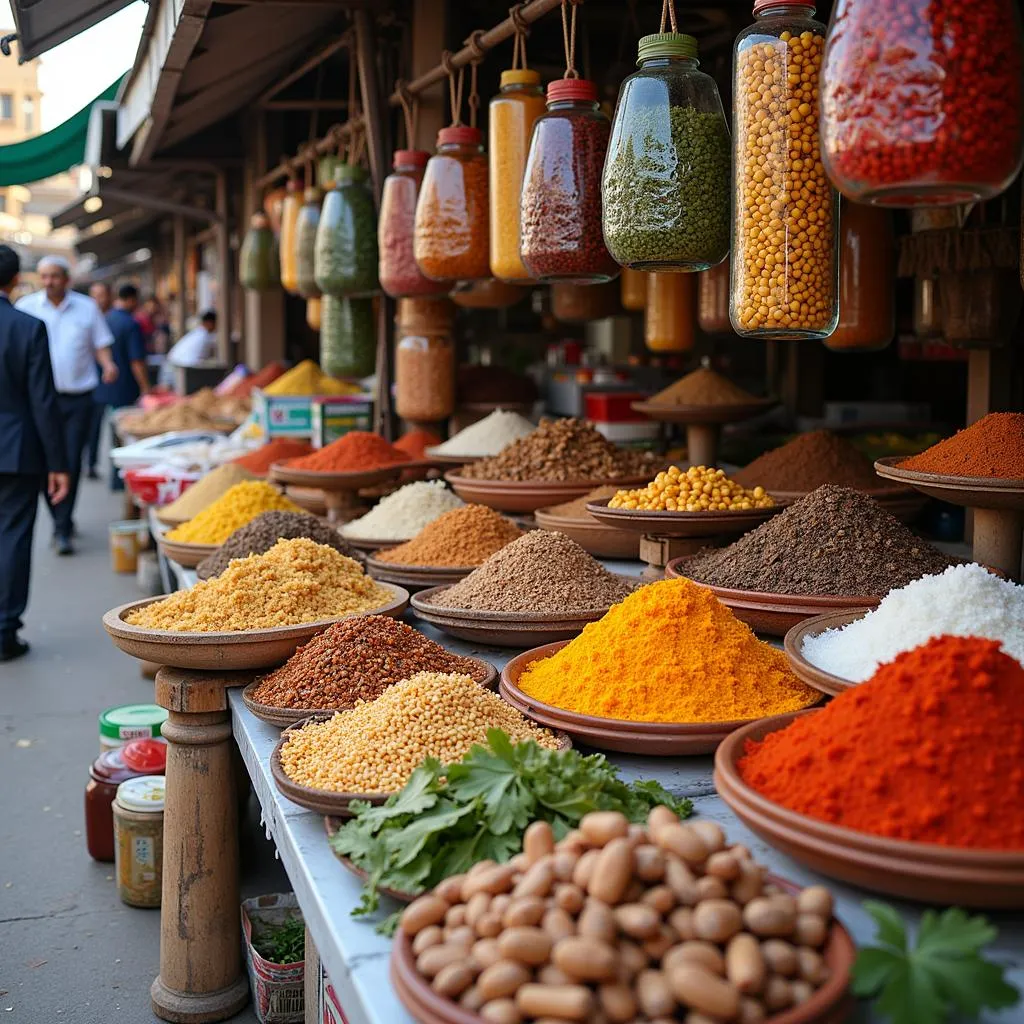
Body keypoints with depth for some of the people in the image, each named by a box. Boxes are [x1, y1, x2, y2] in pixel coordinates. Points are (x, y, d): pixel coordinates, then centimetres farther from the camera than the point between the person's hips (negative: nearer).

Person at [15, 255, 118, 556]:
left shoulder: (86, 307, 5)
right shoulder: (26, 307, 4)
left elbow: (100, 343, 11)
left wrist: (108, 364, -9)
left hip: (77, 397, -1)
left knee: (71, 464, -5)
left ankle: (63, 530, 1)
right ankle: (61, 520, 23)